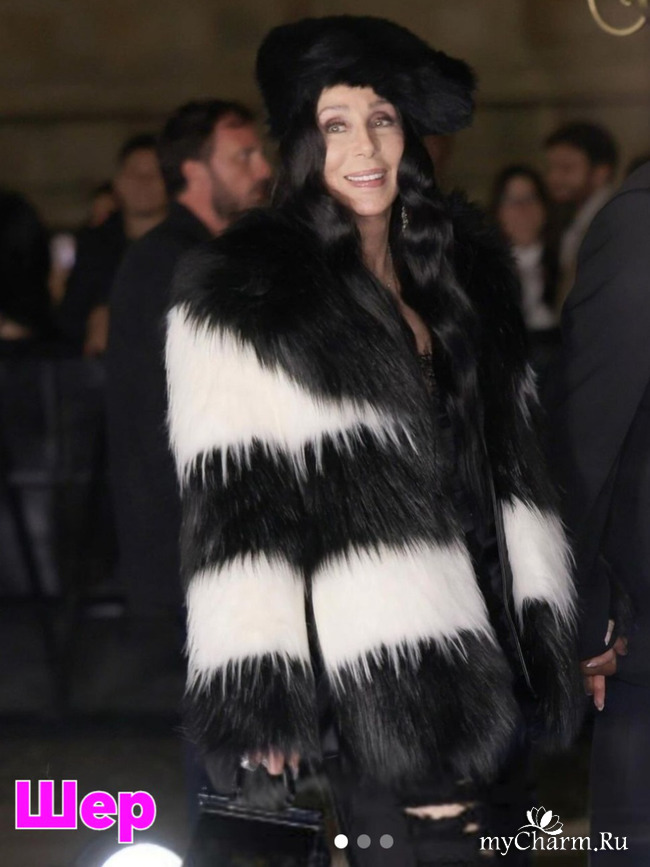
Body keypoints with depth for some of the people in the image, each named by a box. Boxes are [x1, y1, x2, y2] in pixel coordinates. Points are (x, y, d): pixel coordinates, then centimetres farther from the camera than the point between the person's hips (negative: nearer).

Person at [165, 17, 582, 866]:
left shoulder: (463, 269, 13)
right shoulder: (243, 295, -7)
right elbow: (232, 507, -11)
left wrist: (547, 633, 12)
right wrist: (259, 697, -16)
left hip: (473, 638, 6)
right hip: (363, 663, -6)